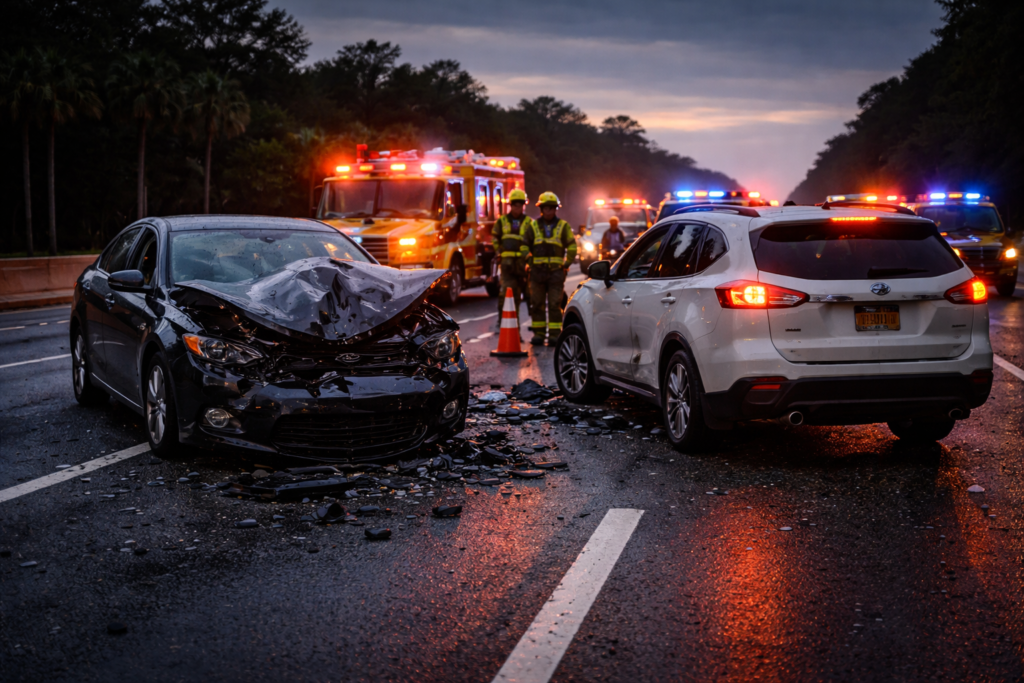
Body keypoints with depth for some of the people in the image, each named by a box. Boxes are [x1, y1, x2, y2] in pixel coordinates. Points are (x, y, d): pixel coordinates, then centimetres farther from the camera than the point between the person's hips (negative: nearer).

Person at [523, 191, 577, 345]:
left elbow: (572, 246, 8)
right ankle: (538, 333, 10)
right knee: (537, 304, 4)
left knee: (555, 304, -2)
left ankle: (555, 334, 1)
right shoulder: (533, 226, 9)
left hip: (556, 271, -2)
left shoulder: (563, 226, 6)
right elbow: (524, 245, 13)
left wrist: (567, 264, 2)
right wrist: (529, 263, 5)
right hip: (537, 270, 2)